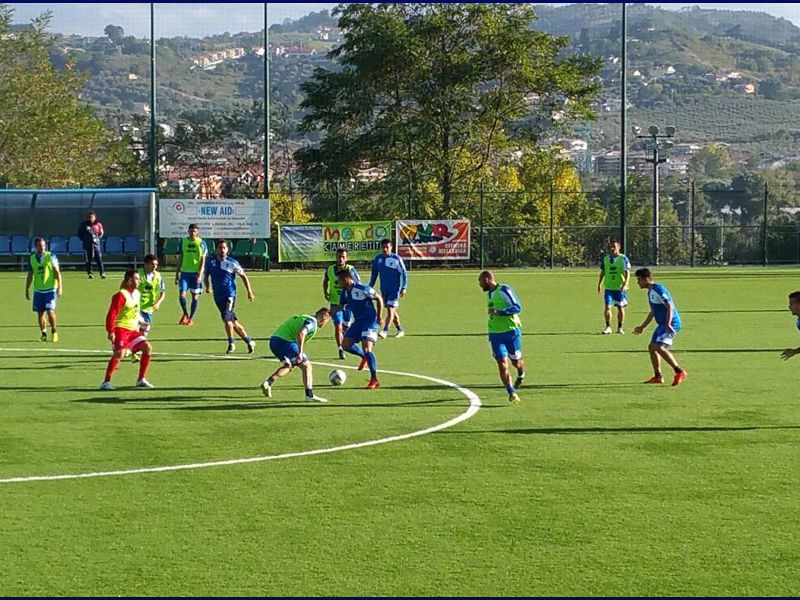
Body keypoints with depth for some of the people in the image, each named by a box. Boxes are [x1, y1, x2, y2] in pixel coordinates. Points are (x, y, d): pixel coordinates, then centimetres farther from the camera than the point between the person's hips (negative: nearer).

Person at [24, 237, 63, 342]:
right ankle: (43, 333, 16)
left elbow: (57, 272, -3)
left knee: (50, 311, -12)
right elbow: (29, 275, 13)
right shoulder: (32, 258, 6)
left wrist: (60, 286, -11)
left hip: (50, 289, -3)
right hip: (38, 290, 3)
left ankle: (54, 331, 8)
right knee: (40, 313, 4)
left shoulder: (51, 256, -4)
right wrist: (27, 289, 13)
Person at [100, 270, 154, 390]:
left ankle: (141, 380, 8)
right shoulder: (121, 295, -14)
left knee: (147, 348, 0)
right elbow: (111, 314, -17)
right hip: (121, 329, -8)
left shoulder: (137, 294, 13)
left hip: (133, 329, 8)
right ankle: (106, 382, -14)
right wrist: (110, 332, -22)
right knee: (120, 353, -21)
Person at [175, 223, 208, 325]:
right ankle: (185, 313, 16)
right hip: (184, 272, 2)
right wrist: (177, 273, 12)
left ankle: (190, 319, 14)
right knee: (181, 294, -9)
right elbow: (180, 258, 14)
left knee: (195, 296, 3)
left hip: (196, 273, -2)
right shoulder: (183, 242, 7)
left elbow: (203, 260, -3)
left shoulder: (201, 243, -1)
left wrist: (200, 274, -13)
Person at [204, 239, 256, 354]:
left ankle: (231, 343, -5)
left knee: (226, 318, -20)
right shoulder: (210, 262, 5)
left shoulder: (232, 262, -4)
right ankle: (249, 341, 22)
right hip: (217, 296, 4)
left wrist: (249, 291, 1)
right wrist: (207, 286, 4)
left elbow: (243, 276, 4)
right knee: (233, 321, 10)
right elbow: (206, 274, 19)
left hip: (229, 295, -4)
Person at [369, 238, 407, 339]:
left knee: (390, 309, -13)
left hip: (395, 289, -5)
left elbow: (403, 274, -4)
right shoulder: (377, 259, 4)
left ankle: (385, 331, -15)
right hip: (384, 289, 5)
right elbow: (374, 274, 14)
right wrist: (370, 287, 12)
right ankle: (400, 330, 24)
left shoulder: (397, 259, -8)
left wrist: (403, 288, -9)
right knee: (392, 311, 12)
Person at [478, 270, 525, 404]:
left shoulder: (504, 290, -13)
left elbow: (517, 307, -19)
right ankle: (512, 393, -8)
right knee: (502, 364, -9)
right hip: (495, 334, 6)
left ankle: (521, 374, 44)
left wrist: (499, 312, -27)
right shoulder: (489, 294, 12)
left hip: (511, 331, -5)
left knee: (516, 362, 9)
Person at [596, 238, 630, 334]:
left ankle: (619, 327, 19)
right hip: (608, 287, 3)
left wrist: (625, 284, -20)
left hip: (620, 288, -3)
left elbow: (627, 273, -9)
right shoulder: (605, 259, 7)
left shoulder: (623, 258, -6)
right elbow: (602, 272, 17)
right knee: (607, 306, -8)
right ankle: (608, 327, -1)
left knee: (620, 308, 6)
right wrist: (599, 284, 13)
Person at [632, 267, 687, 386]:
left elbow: (669, 306, -23)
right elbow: (652, 312, 29)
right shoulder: (650, 292, 16)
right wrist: (642, 327, 34)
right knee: (652, 347, 11)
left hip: (671, 324, -11)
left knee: (659, 347, -21)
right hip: (662, 325, 11)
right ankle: (658, 376, 18)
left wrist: (668, 324, -29)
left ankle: (679, 372, -18)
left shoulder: (658, 289, -15)